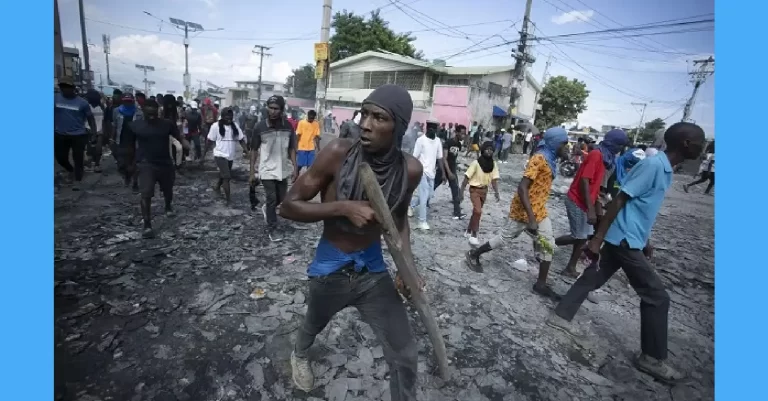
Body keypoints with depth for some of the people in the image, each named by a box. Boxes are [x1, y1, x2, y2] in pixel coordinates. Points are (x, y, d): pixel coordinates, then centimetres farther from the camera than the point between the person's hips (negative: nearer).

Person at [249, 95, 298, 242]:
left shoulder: (288, 127, -4)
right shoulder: (260, 127, -11)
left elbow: (291, 149, 3)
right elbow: (254, 150, -4)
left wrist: (295, 168, -5)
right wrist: (252, 172, -4)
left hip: (283, 169, 3)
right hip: (267, 170, -3)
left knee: (281, 198, 15)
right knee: (272, 199, 0)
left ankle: (266, 208, 48)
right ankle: (272, 229, 16)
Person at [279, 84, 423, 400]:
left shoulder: (410, 170, -15)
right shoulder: (338, 153, -24)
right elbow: (288, 206, -18)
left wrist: (407, 262, -6)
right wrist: (343, 207, -31)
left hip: (373, 269, 1)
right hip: (330, 267, -1)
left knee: (404, 356, 4)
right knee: (314, 325, 30)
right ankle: (300, 354, 68)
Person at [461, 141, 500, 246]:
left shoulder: (493, 164, -2)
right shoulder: (476, 163, -17)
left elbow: (494, 179, -2)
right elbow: (467, 177, -14)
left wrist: (496, 192, -13)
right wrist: (462, 191, -15)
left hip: (484, 190, 6)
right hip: (475, 189, -5)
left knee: (476, 211, 16)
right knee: (478, 211, -17)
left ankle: (469, 231, 34)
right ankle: (474, 235, -5)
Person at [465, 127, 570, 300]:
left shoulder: (550, 159, 8)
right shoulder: (539, 159, -21)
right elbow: (522, 188, -29)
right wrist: (531, 218, -32)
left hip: (539, 210, 9)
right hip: (524, 211, -9)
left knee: (548, 244, 8)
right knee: (505, 237, 6)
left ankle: (541, 284, 18)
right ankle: (474, 254, 25)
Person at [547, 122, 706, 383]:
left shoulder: (665, 169, 13)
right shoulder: (653, 164, -17)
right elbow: (619, 200, -21)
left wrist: (644, 240, 27)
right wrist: (597, 239, -23)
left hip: (626, 240, 9)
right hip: (625, 240, -9)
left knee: (593, 278, 13)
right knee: (657, 296, 0)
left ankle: (561, 316, 24)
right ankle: (653, 359, 14)